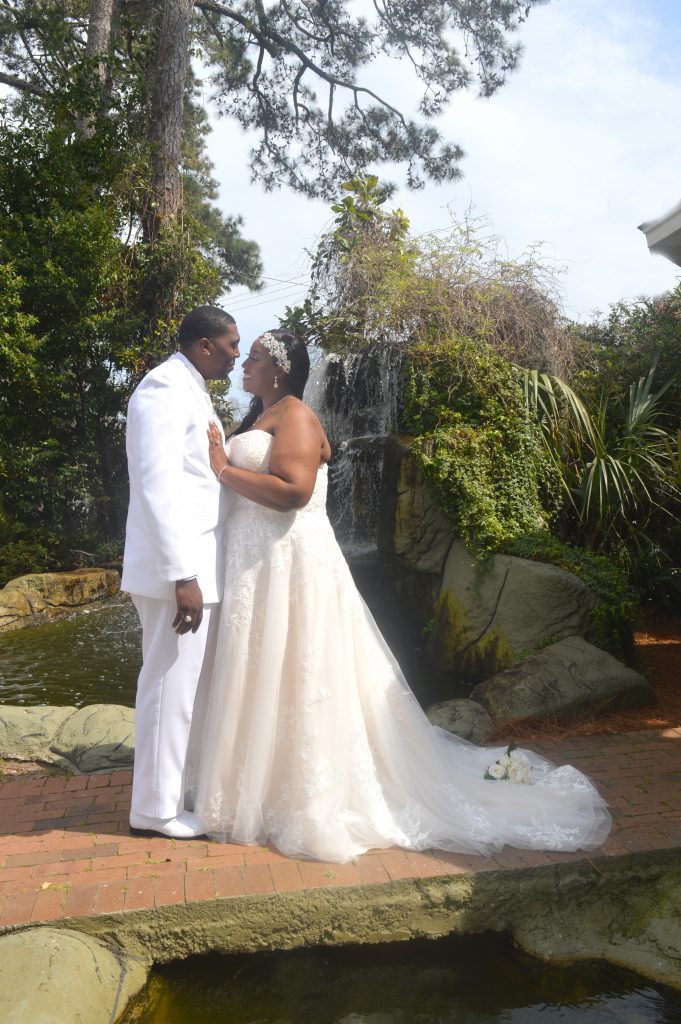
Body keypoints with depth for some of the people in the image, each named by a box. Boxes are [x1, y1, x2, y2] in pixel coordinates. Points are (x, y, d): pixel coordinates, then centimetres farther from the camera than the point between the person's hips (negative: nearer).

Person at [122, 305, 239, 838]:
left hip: (198, 565, 9)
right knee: (169, 685, 1)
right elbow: (157, 486, -21)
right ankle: (157, 806, 16)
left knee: (190, 684, 15)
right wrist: (182, 576, -24)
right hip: (178, 569, -9)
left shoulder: (191, 392, 17)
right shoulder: (165, 388, -13)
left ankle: (182, 786, 29)